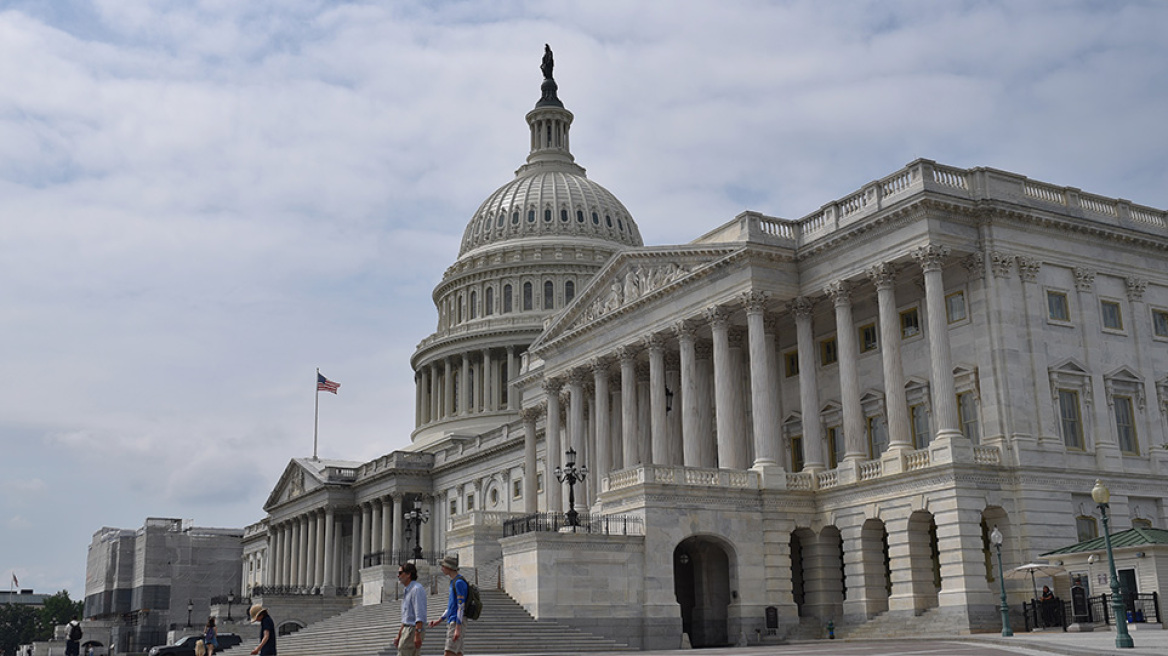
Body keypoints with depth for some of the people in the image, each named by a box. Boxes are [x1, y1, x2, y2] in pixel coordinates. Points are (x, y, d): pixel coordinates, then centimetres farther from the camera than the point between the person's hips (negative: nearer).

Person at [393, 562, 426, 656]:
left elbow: (420, 615, -20)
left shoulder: (417, 589, -12)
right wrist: (399, 635, 23)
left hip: (413, 630, -10)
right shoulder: (408, 591, 20)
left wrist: (417, 634, -26)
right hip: (407, 629, 10)